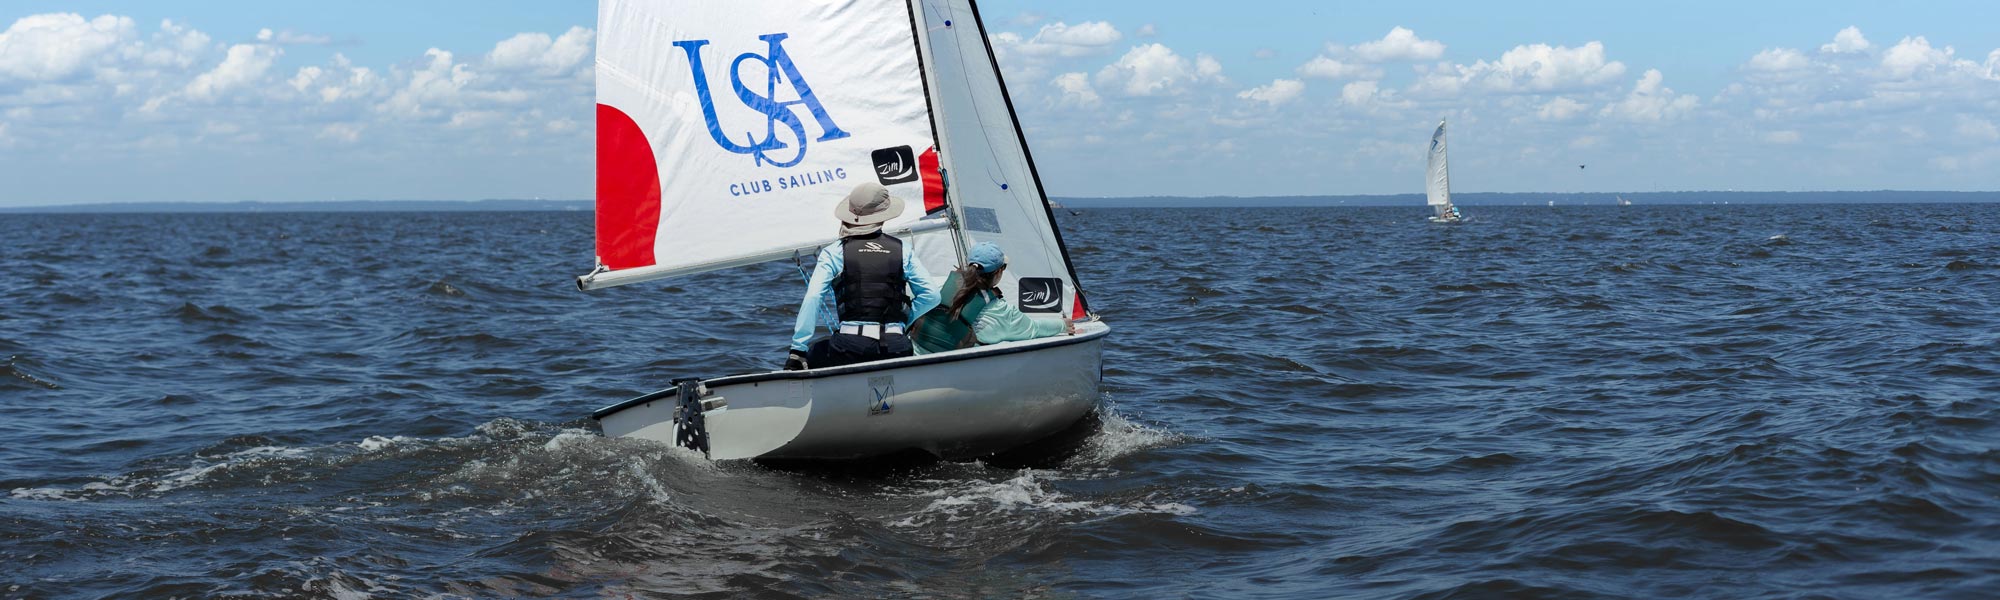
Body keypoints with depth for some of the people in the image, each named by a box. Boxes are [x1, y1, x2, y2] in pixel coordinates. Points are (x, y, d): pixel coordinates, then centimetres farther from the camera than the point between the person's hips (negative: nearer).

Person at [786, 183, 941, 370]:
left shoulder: (834, 253, 6)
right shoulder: (901, 251, 12)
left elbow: (812, 299, -6)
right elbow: (931, 295, 7)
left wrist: (797, 352, -5)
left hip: (849, 347, -2)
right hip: (895, 349, 2)